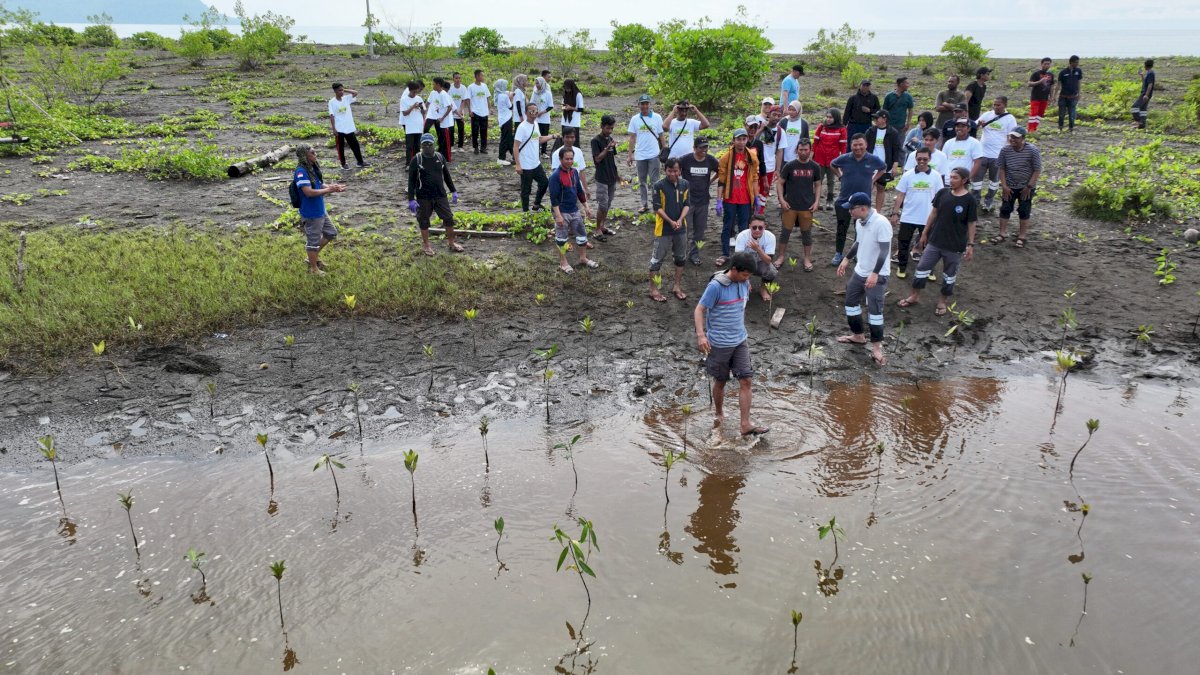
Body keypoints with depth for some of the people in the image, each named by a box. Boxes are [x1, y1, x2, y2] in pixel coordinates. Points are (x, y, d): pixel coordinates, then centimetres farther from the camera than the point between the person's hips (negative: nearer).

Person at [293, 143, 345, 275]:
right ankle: (313, 268, 27)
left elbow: (320, 185, 11)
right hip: (311, 214, -9)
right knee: (313, 240, 8)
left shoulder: (312, 168, 4)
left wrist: (333, 187, -7)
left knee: (331, 233, 22)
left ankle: (315, 255, 39)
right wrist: (329, 190, -25)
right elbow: (309, 192, -30)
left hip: (321, 210, 9)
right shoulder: (301, 172, -24)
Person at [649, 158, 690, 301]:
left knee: (680, 257, 14)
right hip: (663, 229, -5)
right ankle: (653, 290, 9)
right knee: (657, 259, 1)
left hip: (681, 228, 5)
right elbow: (657, 208, -12)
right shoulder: (659, 186, -12)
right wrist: (671, 222, -19)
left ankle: (677, 286, 29)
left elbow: (686, 204, 2)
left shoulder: (684, 185, 2)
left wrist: (680, 219, -15)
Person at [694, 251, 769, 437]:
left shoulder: (744, 283, 1)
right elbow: (699, 310, -18)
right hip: (719, 343, -5)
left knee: (745, 381, -2)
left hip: (740, 341, 5)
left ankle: (745, 425, 2)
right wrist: (701, 335, -29)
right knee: (720, 381, 12)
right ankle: (719, 414, 37)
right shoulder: (715, 286, -19)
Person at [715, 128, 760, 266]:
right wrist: (719, 200, -8)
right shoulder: (726, 157, -5)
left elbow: (754, 179, 8)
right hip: (729, 198, -2)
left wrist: (757, 198, 5)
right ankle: (725, 255, 16)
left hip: (745, 199, 2)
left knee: (744, 227, 9)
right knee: (727, 226, 7)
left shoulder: (752, 157, 2)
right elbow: (721, 179, -5)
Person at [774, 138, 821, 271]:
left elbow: (818, 185, 8)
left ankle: (807, 259, 21)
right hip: (790, 206, -1)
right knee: (786, 231, 7)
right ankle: (781, 257, 21)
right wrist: (781, 199, -10)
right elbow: (780, 183, 0)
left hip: (807, 207, 1)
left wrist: (817, 201, -2)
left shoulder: (815, 167, 0)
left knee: (806, 233, 9)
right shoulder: (789, 166, -5)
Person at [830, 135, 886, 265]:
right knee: (841, 229, 8)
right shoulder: (844, 158, -9)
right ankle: (838, 254, 21)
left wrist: (873, 179, 4)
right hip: (844, 200, 0)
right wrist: (840, 175, 4)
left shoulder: (873, 159, -7)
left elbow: (884, 168, 14)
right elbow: (832, 165, 13)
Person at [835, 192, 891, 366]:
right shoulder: (859, 222, 3)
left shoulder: (881, 223, -24)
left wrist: (875, 274, -29)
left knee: (875, 310, -6)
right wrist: (846, 260, 19)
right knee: (851, 302, 17)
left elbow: (884, 250, -25)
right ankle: (858, 336, 35)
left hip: (877, 276, -9)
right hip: (859, 271, 9)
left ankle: (877, 347, 6)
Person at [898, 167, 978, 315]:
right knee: (922, 268, 10)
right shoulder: (942, 193, -4)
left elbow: (972, 224, -7)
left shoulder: (969, 200, -14)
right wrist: (925, 233, 10)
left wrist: (970, 245, -9)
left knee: (949, 276, 12)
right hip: (934, 241, 3)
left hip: (955, 246, -3)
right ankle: (915, 296, 27)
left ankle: (942, 301, 30)